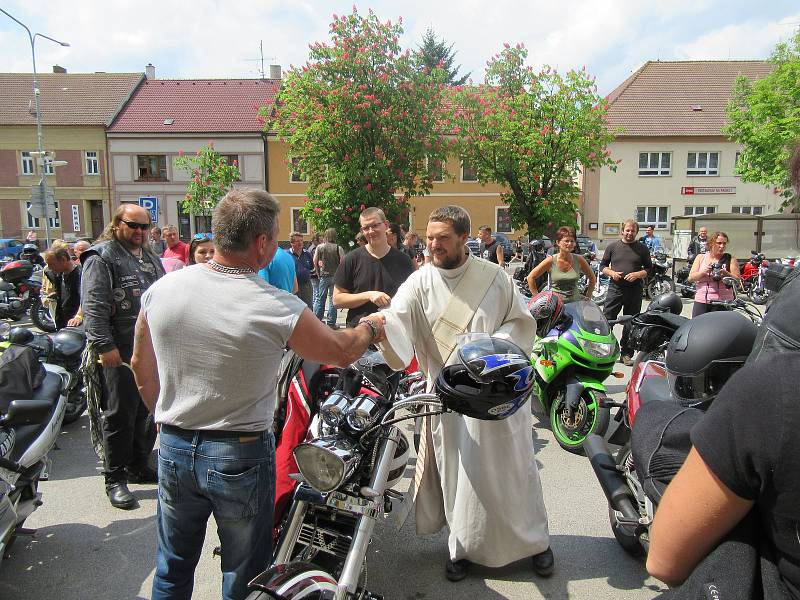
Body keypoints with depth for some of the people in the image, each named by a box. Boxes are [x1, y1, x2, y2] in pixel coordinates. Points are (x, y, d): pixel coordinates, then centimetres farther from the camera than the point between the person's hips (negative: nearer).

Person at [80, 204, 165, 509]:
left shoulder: (151, 257, 18)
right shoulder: (101, 258, -6)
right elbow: (94, 306, -15)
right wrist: (104, 345, -21)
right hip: (121, 353, -7)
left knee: (149, 413, 14)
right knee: (120, 416, 0)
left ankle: (138, 467, 29)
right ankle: (115, 479, 12)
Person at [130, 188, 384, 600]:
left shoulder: (161, 289, -8)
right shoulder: (279, 308, -20)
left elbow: (141, 365, 6)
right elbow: (341, 352, -5)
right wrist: (370, 329, 16)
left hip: (173, 449, 5)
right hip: (241, 457, -4)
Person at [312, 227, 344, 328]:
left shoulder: (319, 247, 1)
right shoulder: (338, 248, -6)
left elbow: (315, 261, 2)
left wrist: (318, 273, 12)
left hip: (323, 276, 2)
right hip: (335, 276, -2)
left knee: (320, 299, 11)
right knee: (333, 300, 4)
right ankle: (331, 323, 6)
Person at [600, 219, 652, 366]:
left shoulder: (642, 248, 7)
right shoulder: (613, 246, 7)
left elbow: (649, 268, 9)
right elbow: (603, 265, 11)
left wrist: (637, 274, -11)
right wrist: (612, 273, -9)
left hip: (634, 289, 1)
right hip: (615, 288, -1)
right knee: (607, 320, -6)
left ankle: (626, 353, 18)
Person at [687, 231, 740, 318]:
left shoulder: (730, 260, 8)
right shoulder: (700, 257, 11)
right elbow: (690, 278, 4)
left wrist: (725, 273, -17)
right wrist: (703, 272, -13)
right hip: (701, 301, 2)